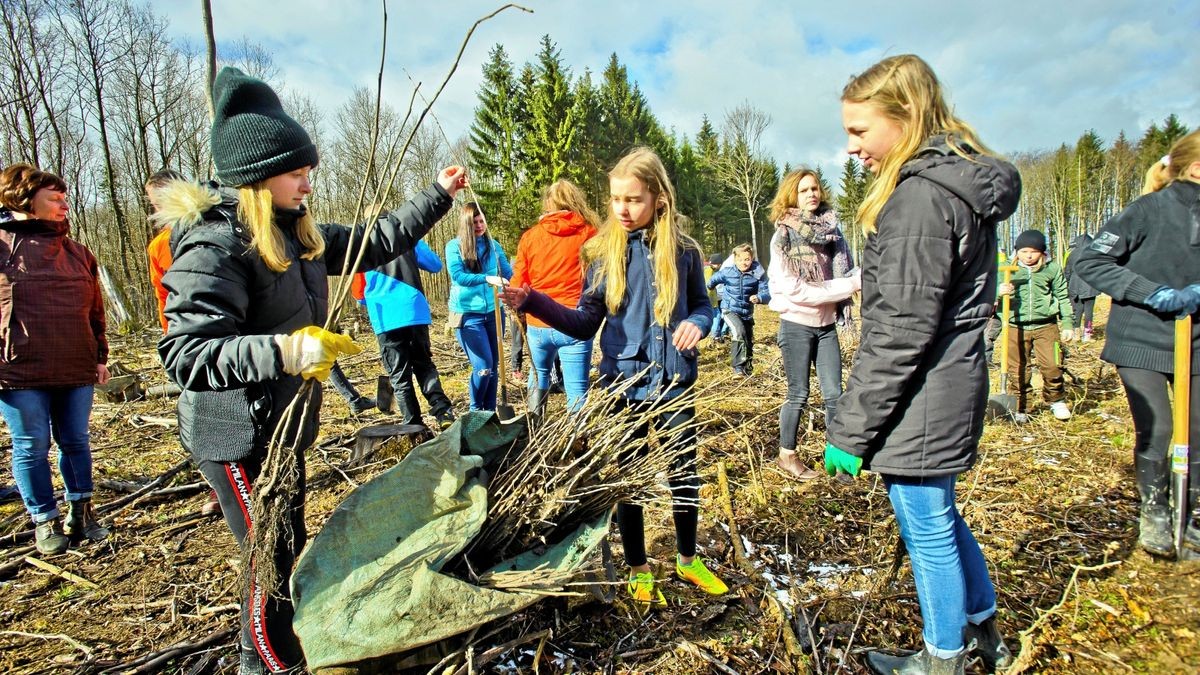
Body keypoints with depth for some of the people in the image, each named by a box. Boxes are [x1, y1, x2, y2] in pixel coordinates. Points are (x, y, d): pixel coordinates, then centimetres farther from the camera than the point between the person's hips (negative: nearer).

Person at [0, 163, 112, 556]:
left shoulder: (77, 252, 13)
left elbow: (94, 309, 18)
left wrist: (99, 356, 16)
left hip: (76, 370, 4)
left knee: (76, 442, 11)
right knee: (32, 448, 5)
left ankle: (81, 512, 25)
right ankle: (45, 521, 19)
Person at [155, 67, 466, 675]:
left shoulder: (297, 234, 5)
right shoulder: (215, 245, -22)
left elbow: (374, 243, 15)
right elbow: (185, 353, -29)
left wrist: (438, 195, 14)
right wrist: (283, 350, -43)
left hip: (281, 425, 9)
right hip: (236, 436, -9)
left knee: (288, 547, 21)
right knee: (273, 558, 4)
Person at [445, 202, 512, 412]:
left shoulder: (493, 245, 6)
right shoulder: (454, 246, -4)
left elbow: (508, 273, 6)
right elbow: (457, 276, -17)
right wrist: (487, 279, -27)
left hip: (494, 312, 4)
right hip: (468, 314, -4)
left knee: (494, 366, 9)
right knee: (483, 366, -10)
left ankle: (490, 410, 23)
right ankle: (476, 411, 11)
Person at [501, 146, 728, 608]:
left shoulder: (682, 250, -2)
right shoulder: (604, 252, -4)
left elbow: (701, 305, 9)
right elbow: (585, 323, -4)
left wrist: (696, 323, -15)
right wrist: (531, 302, -17)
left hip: (675, 383, 1)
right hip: (624, 384, -1)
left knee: (686, 475, 13)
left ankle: (688, 560, 38)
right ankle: (638, 570, 33)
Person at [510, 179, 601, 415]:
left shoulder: (530, 236, 4)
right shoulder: (589, 233, -2)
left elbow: (518, 284, 8)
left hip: (538, 325, 3)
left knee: (539, 375, 25)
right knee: (576, 391, 0)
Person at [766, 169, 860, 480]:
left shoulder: (830, 230, 5)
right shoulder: (784, 236, -9)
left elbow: (844, 272, 14)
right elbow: (794, 289, -18)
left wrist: (856, 280, -10)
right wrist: (849, 285, -19)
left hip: (826, 326, 5)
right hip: (797, 326, -4)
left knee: (834, 394, 6)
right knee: (799, 394, 4)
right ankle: (787, 455, 20)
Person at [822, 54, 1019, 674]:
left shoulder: (921, 195, -20)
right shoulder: (961, 181, 11)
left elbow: (901, 333, -23)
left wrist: (849, 430, -17)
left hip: (920, 403, -10)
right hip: (953, 385, 10)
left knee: (929, 530, 9)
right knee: (940, 517, 25)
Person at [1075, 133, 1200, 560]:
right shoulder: (1152, 209, -10)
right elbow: (1089, 261, -14)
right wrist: (1152, 293, -19)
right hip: (1142, 341, -5)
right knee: (1155, 429, -6)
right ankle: (1154, 512, 18)